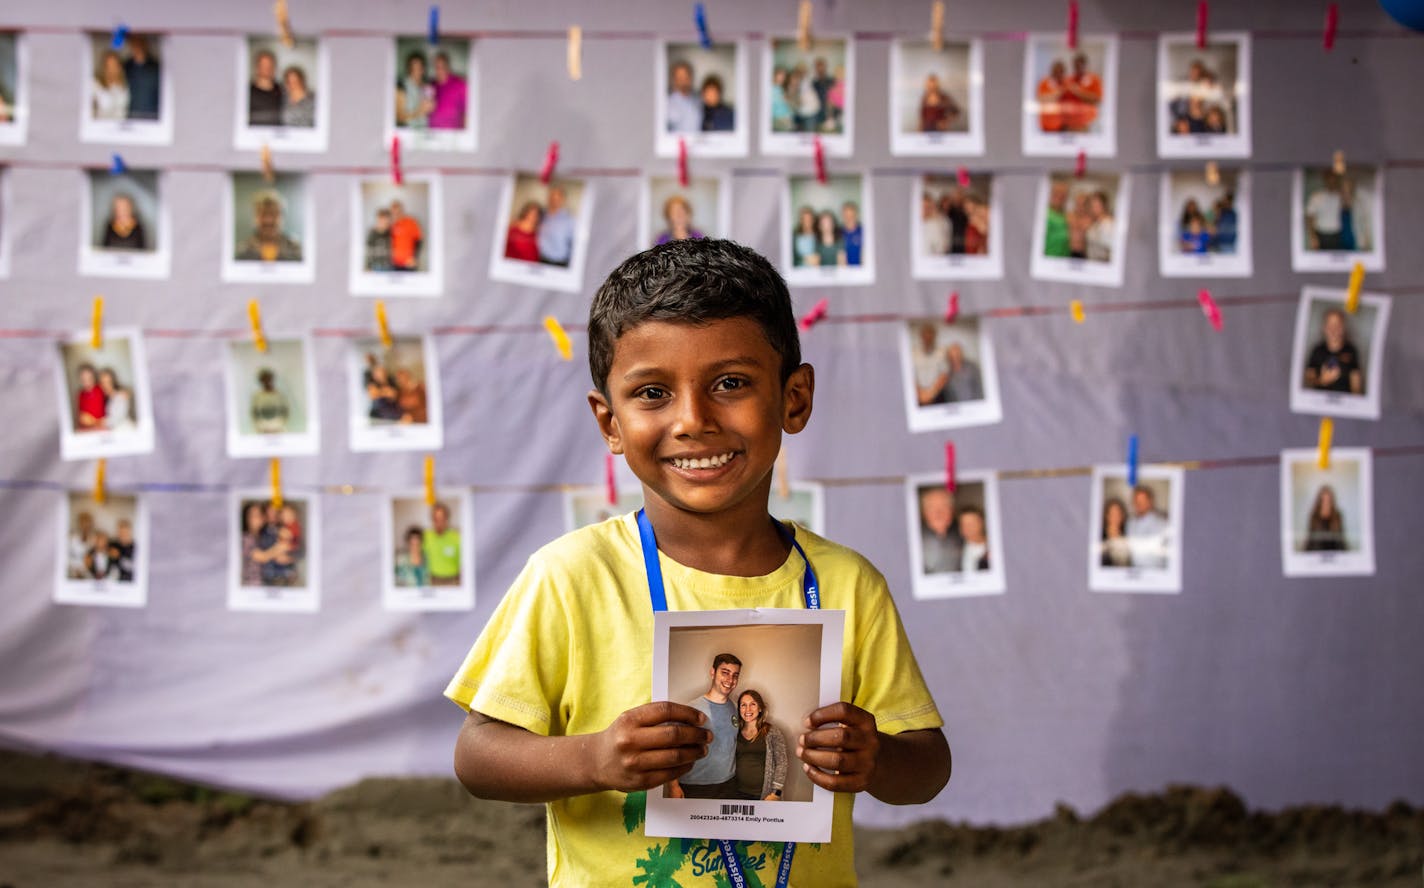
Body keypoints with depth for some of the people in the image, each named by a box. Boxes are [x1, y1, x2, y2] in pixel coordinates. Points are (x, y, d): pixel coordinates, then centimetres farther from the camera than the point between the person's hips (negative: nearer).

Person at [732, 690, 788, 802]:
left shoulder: (773, 733, -2)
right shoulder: (735, 734, 9)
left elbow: (781, 764, -4)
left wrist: (775, 793, -11)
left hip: (764, 796, -3)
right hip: (739, 795, 3)